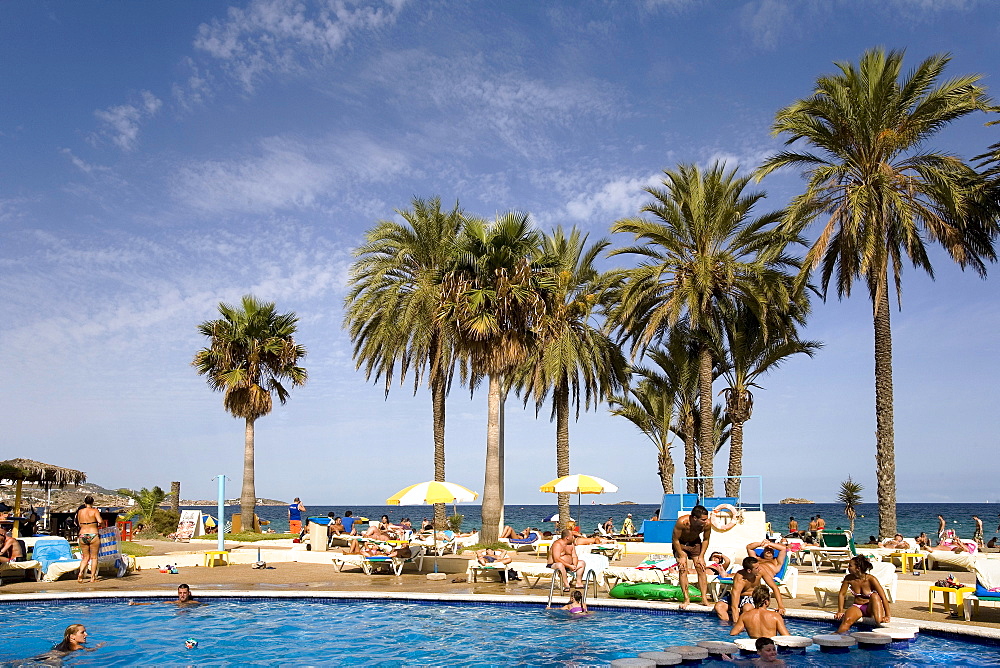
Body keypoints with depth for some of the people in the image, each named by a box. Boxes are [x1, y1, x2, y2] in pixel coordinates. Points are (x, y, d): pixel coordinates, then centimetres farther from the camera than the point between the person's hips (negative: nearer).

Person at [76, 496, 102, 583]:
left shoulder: (80, 511, 6)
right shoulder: (94, 511, -5)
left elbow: (79, 524, 12)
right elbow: (100, 521, -18)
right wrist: (99, 525, 4)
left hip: (82, 535, 3)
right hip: (93, 535, -3)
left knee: (85, 557, 14)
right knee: (94, 557, 7)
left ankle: (80, 572, -10)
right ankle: (93, 577, 7)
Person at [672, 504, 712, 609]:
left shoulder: (707, 524, -27)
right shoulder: (682, 522, -38)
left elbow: (705, 540, -7)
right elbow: (675, 540, -23)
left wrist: (701, 556, -9)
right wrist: (681, 556, -20)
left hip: (695, 543, 3)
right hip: (680, 544, -3)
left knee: (701, 569, -6)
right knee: (682, 569, -11)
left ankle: (704, 598, 0)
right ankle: (686, 599, -6)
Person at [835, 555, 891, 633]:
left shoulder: (871, 579, -21)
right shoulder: (848, 578, -10)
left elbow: (883, 597, -21)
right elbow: (842, 594, 2)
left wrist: (887, 616, -26)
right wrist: (840, 611, -2)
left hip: (870, 608, -2)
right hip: (857, 607, 2)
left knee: (874, 596, -33)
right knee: (847, 620, -30)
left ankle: (880, 620, -32)